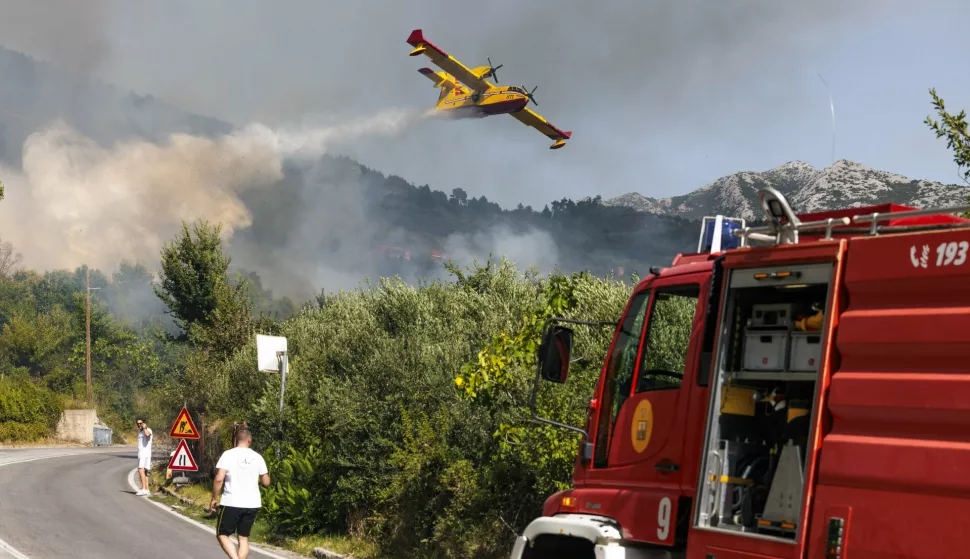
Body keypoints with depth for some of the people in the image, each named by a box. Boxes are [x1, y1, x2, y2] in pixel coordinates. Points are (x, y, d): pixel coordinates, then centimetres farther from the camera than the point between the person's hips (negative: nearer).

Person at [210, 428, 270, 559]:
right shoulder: (257, 457, 4)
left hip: (231, 503, -4)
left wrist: (214, 498, -3)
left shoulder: (228, 455, -7)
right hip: (252, 504, 4)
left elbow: (219, 479, -15)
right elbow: (266, 482, 9)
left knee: (222, 535, 9)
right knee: (244, 538, 14)